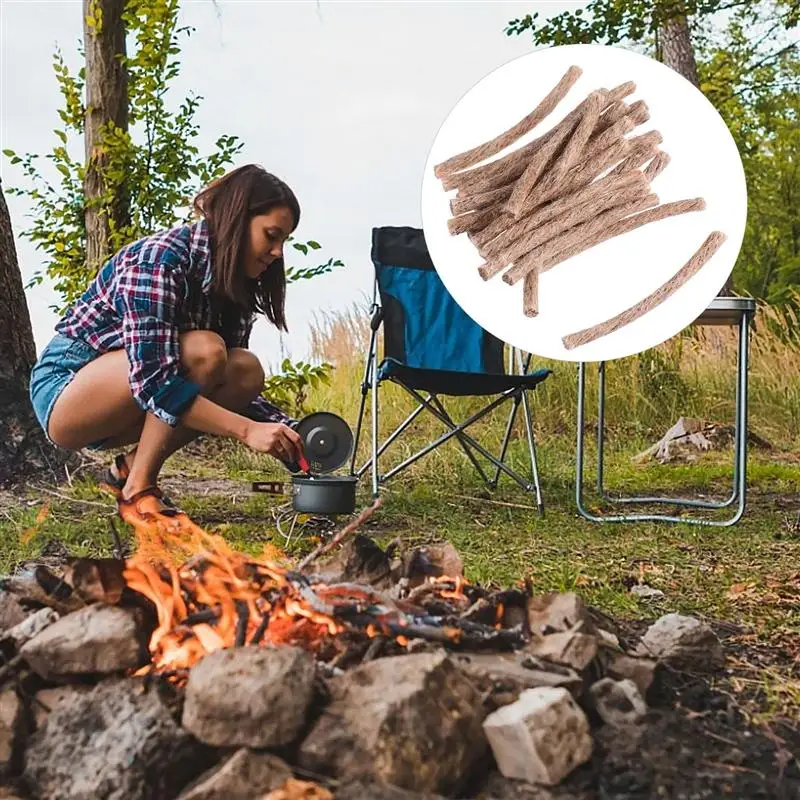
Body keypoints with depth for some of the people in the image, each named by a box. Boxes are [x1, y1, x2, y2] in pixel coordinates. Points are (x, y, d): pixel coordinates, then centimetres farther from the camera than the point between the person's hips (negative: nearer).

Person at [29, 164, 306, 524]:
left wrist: (292, 433, -11)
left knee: (248, 372, -12)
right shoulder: (159, 258, -24)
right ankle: (137, 490, -18)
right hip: (64, 390, -8)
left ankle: (130, 467, -2)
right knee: (202, 351, -29)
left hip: (116, 410, 8)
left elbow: (233, 385, 4)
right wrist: (247, 430, -36)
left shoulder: (234, 285, 1)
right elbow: (151, 379, -33)